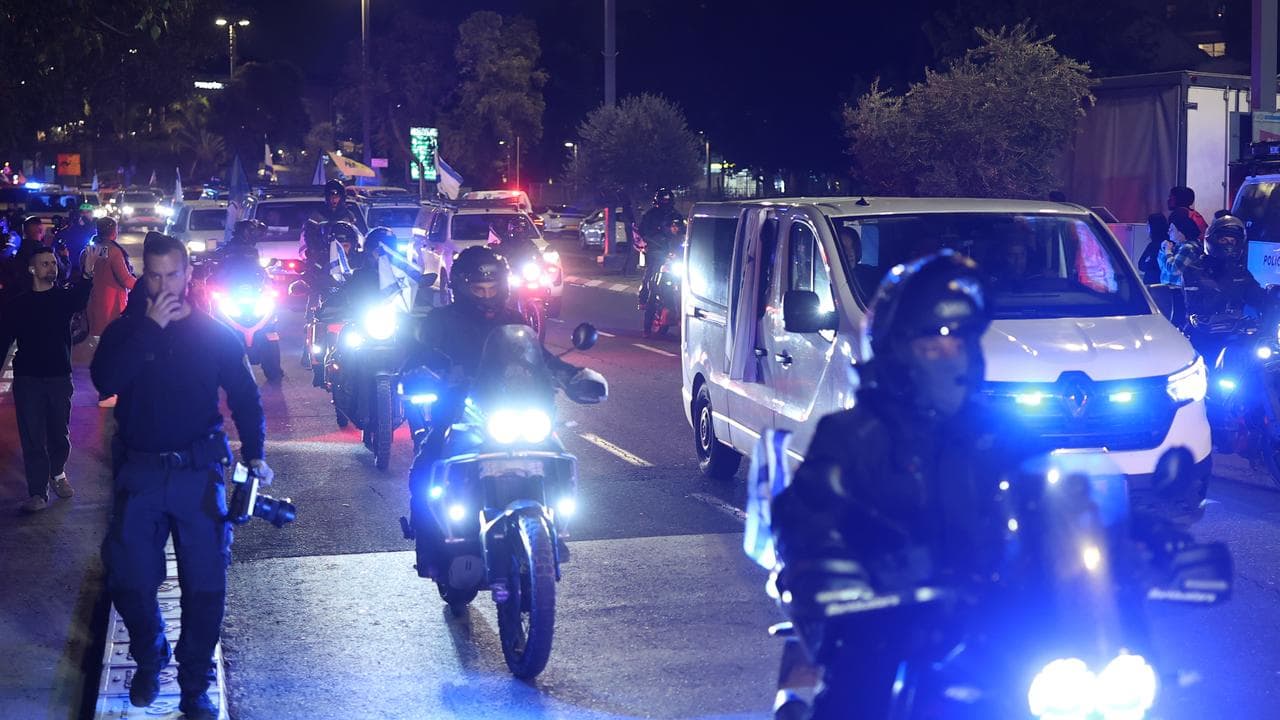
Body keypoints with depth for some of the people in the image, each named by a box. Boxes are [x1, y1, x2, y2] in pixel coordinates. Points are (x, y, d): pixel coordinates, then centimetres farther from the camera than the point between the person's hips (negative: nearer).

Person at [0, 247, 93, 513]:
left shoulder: (64, 297, 2)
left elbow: (80, 299, -22)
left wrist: (87, 276, -41)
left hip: (59, 377, 1)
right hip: (28, 379, -1)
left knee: (60, 433, 11)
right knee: (33, 438, -3)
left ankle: (58, 472, 37)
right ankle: (38, 493, 0)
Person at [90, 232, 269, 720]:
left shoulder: (216, 334, 4)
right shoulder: (126, 330, 3)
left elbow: (245, 396, 3)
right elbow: (104, 381, -15)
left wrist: (254, 454, -13)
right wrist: (151, 327, -18)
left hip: (199, 470, 0)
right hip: (140, 471, 1)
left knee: (205, 584, -1)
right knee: (131, 581, 1)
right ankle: (148, 662, 28)